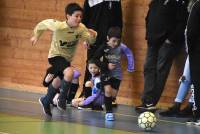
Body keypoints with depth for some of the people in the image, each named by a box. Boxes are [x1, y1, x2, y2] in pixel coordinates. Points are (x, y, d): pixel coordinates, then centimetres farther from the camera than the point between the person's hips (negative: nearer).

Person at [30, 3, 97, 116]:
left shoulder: (81, 28, -19)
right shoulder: (58, 26, -28)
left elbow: (90, 41, -14)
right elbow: (43, 24, -13)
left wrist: (93, 35, -36)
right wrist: (36, 37, 1)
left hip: (67, 58, 6)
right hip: (55, 55, -6)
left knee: (59, 81, 24)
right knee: (69, 72, -32)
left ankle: (46, 101, 48)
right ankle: (62, 99, -14)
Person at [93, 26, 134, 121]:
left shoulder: (121, 47, -13)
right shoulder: (104, 47, -14)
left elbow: (129, 54, 5)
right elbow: (95, 60, -9)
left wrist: (130, 67, 2)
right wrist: (106, 66, -17)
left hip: (117, 74, 2)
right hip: (106, 73, -2)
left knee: (113, 93, 1)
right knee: (108, 90, -18)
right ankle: (109, 112, -8)